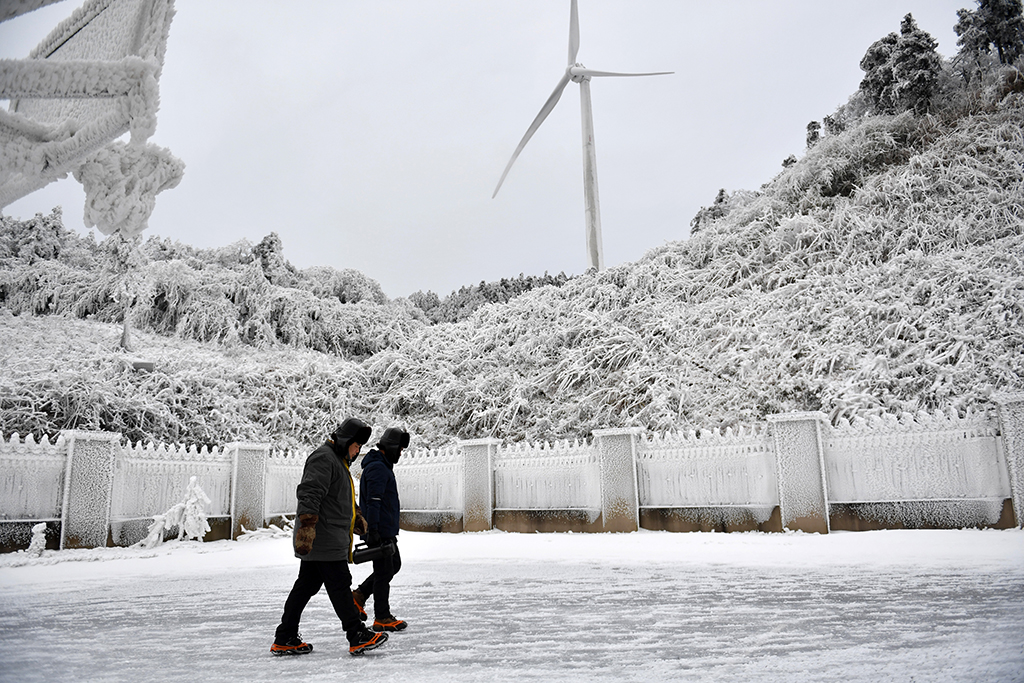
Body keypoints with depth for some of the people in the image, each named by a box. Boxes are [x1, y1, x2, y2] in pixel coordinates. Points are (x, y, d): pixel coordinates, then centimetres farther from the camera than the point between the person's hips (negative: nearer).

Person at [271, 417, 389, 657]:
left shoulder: (338, 460, 22)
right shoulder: (323, 458, -13)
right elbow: (309, 494, -24)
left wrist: (356, 518, 37)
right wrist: (306, 527, -31)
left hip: (330, 539, 11)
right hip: (323, 540, -11)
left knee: (306, 586, 12)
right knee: (340, 586, -6)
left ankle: (285, 639, 18)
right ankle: (358, 637, 0)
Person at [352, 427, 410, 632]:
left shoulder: (384, 466, 17)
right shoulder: (377, 468, -17)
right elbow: (372, 501, -23)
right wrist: (372, 530, -26)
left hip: (386, 530, 10)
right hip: (379, 531, -10)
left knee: (394, 564, 17)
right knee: (384, 571, -3)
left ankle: (359, 596, 22)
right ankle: (382, 619, 6)